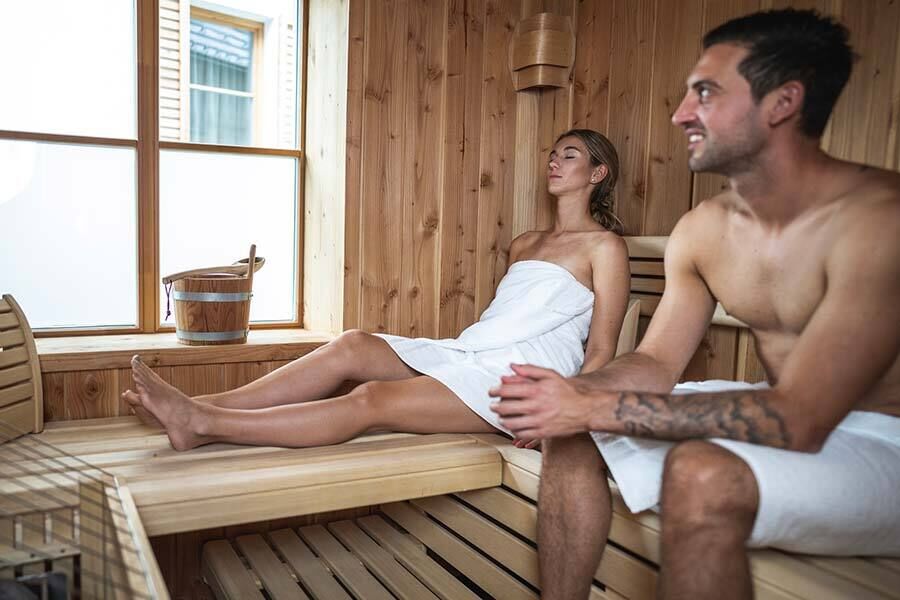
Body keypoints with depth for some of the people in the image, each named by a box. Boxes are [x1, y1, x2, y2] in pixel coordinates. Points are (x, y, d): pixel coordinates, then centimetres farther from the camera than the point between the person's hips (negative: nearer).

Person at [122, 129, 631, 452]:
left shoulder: (604, 246, 4)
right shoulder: (523, 245, 25)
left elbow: (601, 351, -3)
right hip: (467, 353, 7)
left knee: (373, 400, -25)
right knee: (354, 346, -17)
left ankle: (204, 425, -28)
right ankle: (203, 408, -21)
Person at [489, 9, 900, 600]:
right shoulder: (702, 230, -1)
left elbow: (797, 419, -29)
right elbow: (656, 362, 2)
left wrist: (593, 407, -30)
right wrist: (571, 394, -20)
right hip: (785, 414, 7)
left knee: (703, 474, -35)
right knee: (571, 429, -5)